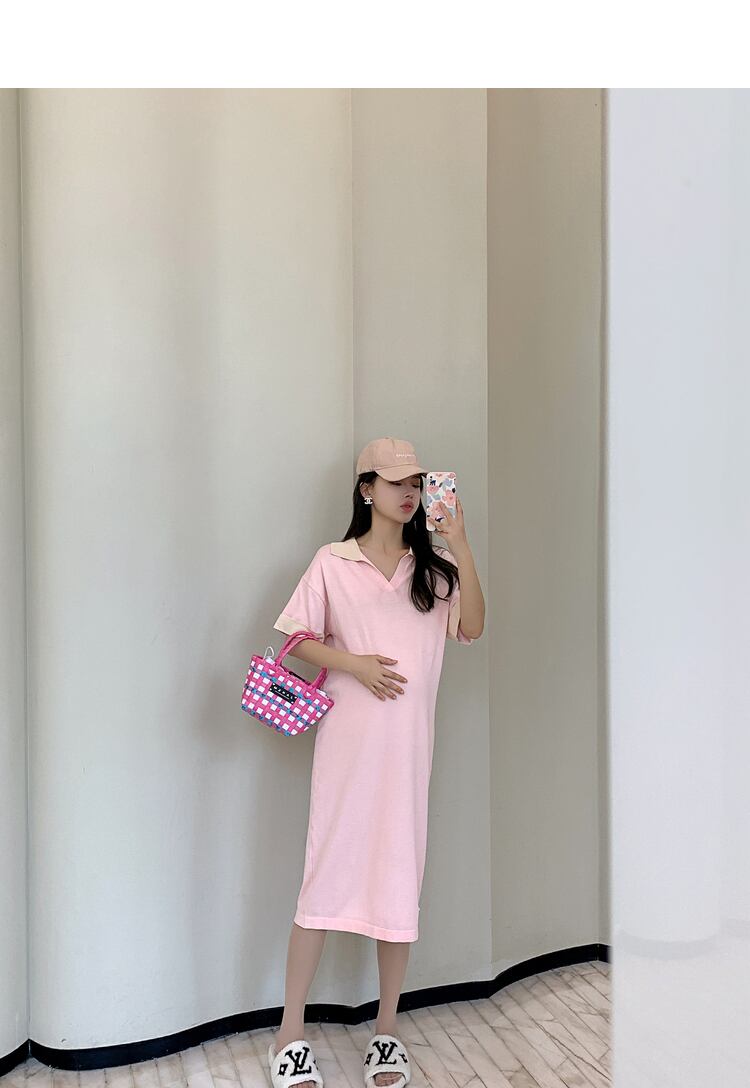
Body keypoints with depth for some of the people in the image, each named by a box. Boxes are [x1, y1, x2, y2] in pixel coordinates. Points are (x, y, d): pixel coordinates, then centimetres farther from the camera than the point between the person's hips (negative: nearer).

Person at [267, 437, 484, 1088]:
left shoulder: (435, 565, 8)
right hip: (348, 738, -2)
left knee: (401, 875, 8)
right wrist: (352, 663, -12)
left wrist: (460, 546, -13)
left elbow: (472, 628, -6)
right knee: (328, 872, 2)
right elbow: (296, 637, 4)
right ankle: (292, 1033, 18)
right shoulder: (333, 563, 3)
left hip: (409, 742, 2)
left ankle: (387, 1031, 25)